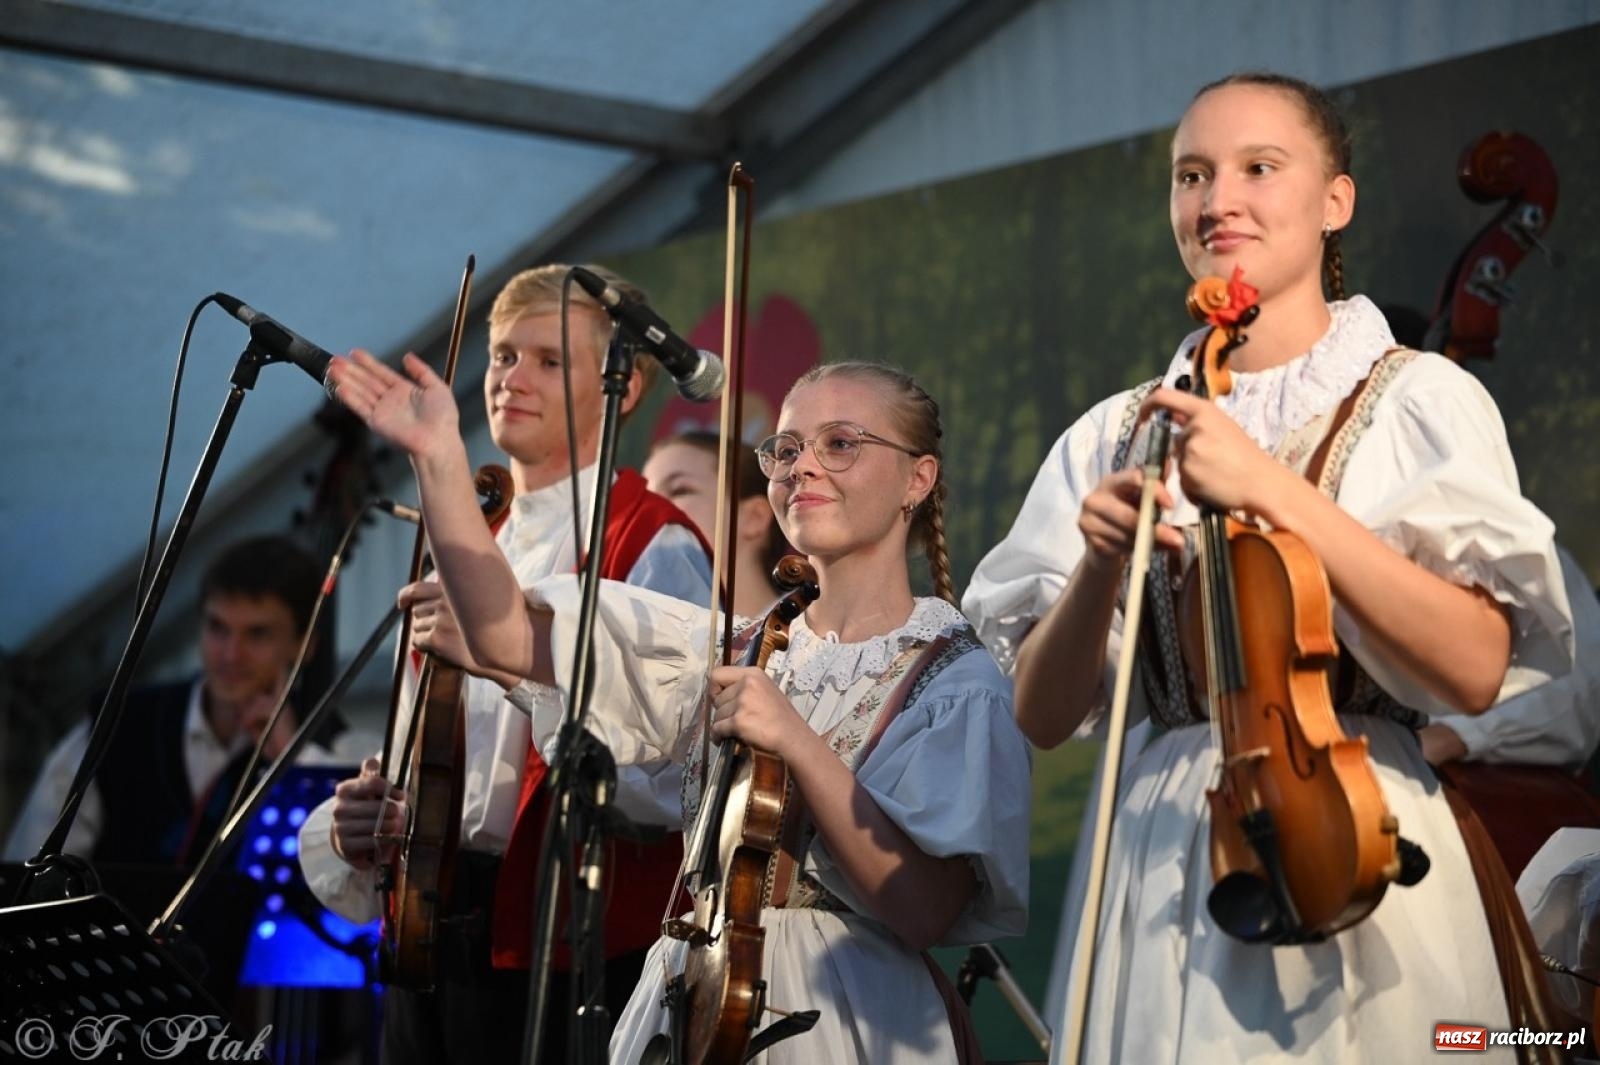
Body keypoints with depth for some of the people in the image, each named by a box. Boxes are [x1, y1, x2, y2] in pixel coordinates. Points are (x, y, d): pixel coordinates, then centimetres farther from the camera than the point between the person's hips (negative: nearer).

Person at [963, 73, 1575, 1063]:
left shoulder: (1418, 398, -1)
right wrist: (1100, 567, -13)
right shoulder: (1116, 437, 8)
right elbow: (1044, 713, 5)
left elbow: (1475, 670, -15)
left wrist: (1277, 491, -20)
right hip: (1154, 860, 3)